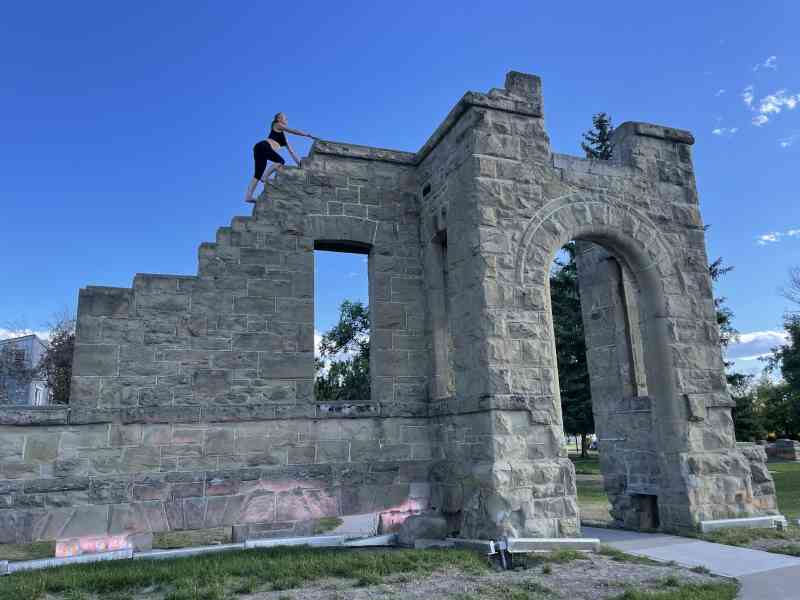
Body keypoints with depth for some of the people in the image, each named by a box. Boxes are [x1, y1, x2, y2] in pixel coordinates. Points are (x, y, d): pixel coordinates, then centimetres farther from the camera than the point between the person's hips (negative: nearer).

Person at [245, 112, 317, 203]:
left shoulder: (283, 134, 32)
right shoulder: (278, 125, 11)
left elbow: (291, 150, 31)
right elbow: (294, 131, 1)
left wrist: (299, 162, 26)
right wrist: (308, 135, 2)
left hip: (259, 149, 8)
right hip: (263, 146, -8)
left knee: (258, 174, 2)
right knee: (280, 161, -13)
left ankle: (248, 196, -5)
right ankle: (265, 177, -20)